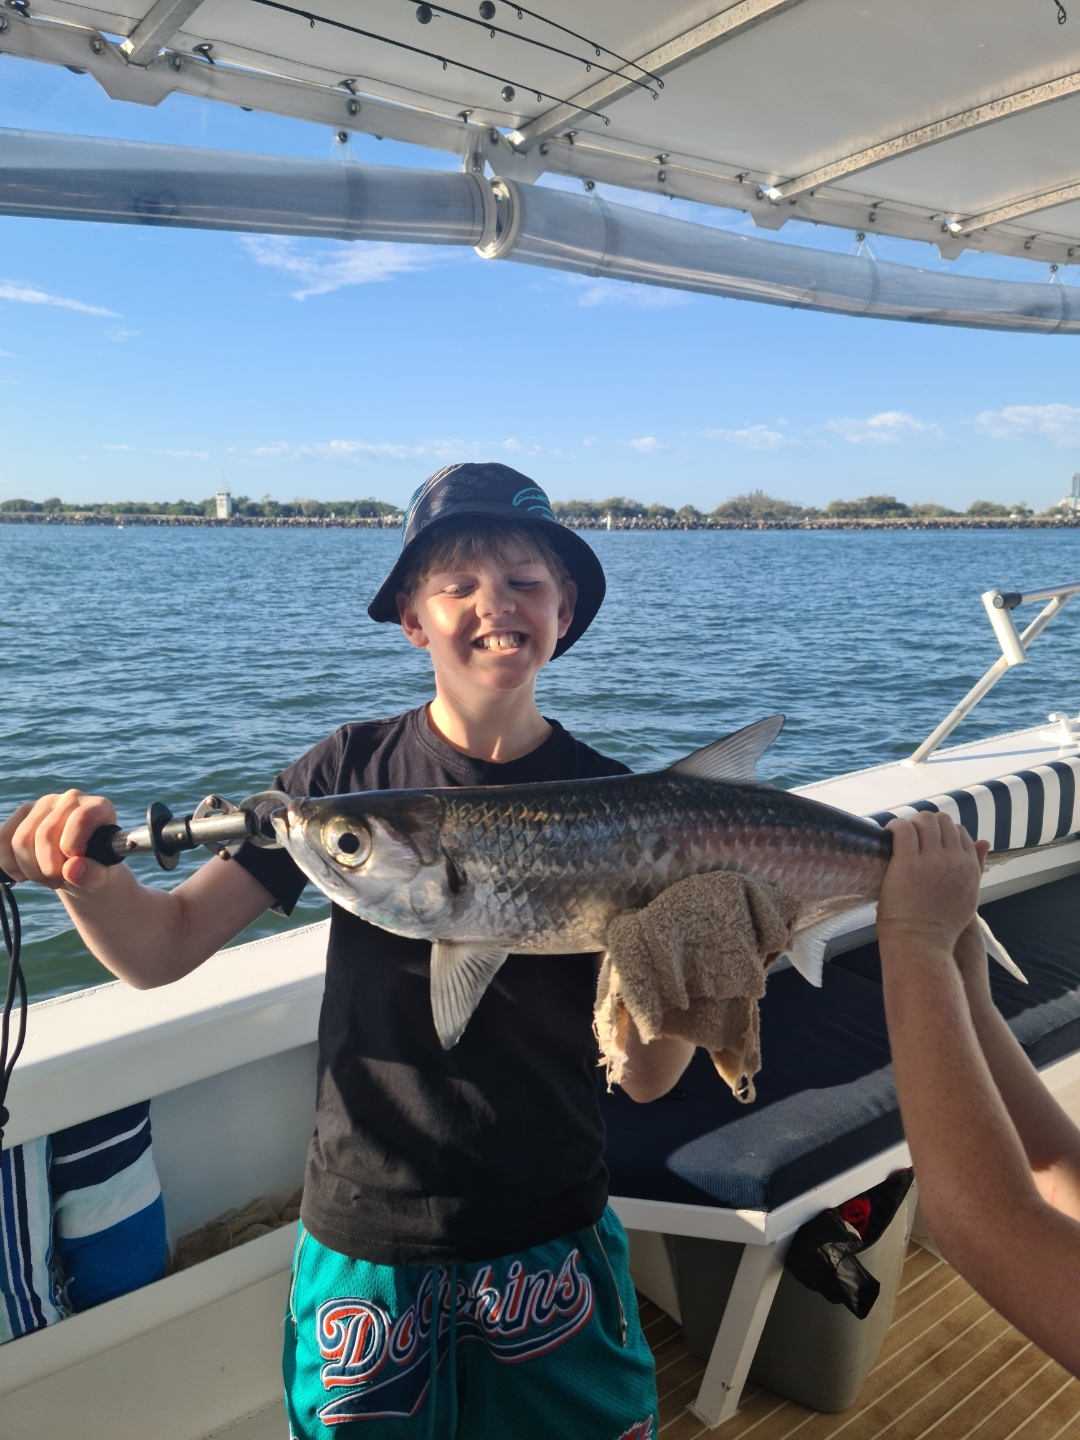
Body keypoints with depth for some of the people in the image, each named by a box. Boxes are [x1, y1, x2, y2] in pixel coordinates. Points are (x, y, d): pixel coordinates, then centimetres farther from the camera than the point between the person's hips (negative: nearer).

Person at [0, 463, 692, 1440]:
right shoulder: (354, 771, -9)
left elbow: (644, 1078, -10)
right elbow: (160, 950, -11)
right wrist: (85, 875, -30)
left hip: (552, 1245, 0)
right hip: (366, 1246, 0)